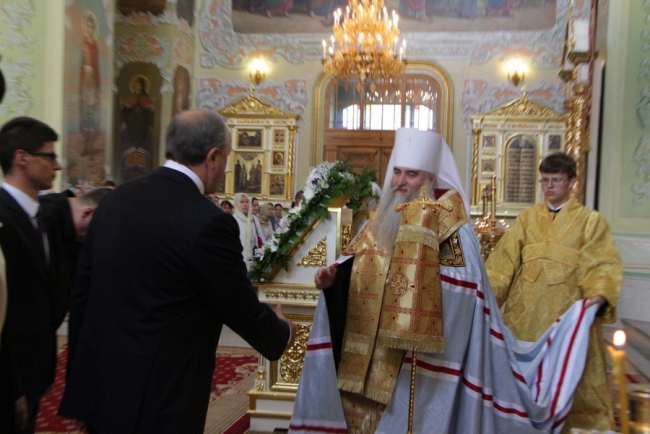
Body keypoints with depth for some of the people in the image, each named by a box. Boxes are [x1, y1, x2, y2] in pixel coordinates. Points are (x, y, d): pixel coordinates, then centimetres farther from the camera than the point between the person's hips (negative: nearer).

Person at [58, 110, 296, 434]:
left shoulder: (114, 200, 0)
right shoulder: (208, 224, -21)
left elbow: (81, 292, 6)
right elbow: (244, 312, -11)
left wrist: (79, 375, 16)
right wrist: (283, 333, 10)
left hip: (97, 388, 7)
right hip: (158, 404, -7)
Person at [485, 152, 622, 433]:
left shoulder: (590, 221, 4)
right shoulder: (527, 218, 11)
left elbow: (602, 265, -6)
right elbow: (505, 259, 4)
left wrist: (599, 296, -25)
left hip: (566, 313, -2)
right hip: (525, 313, 3)